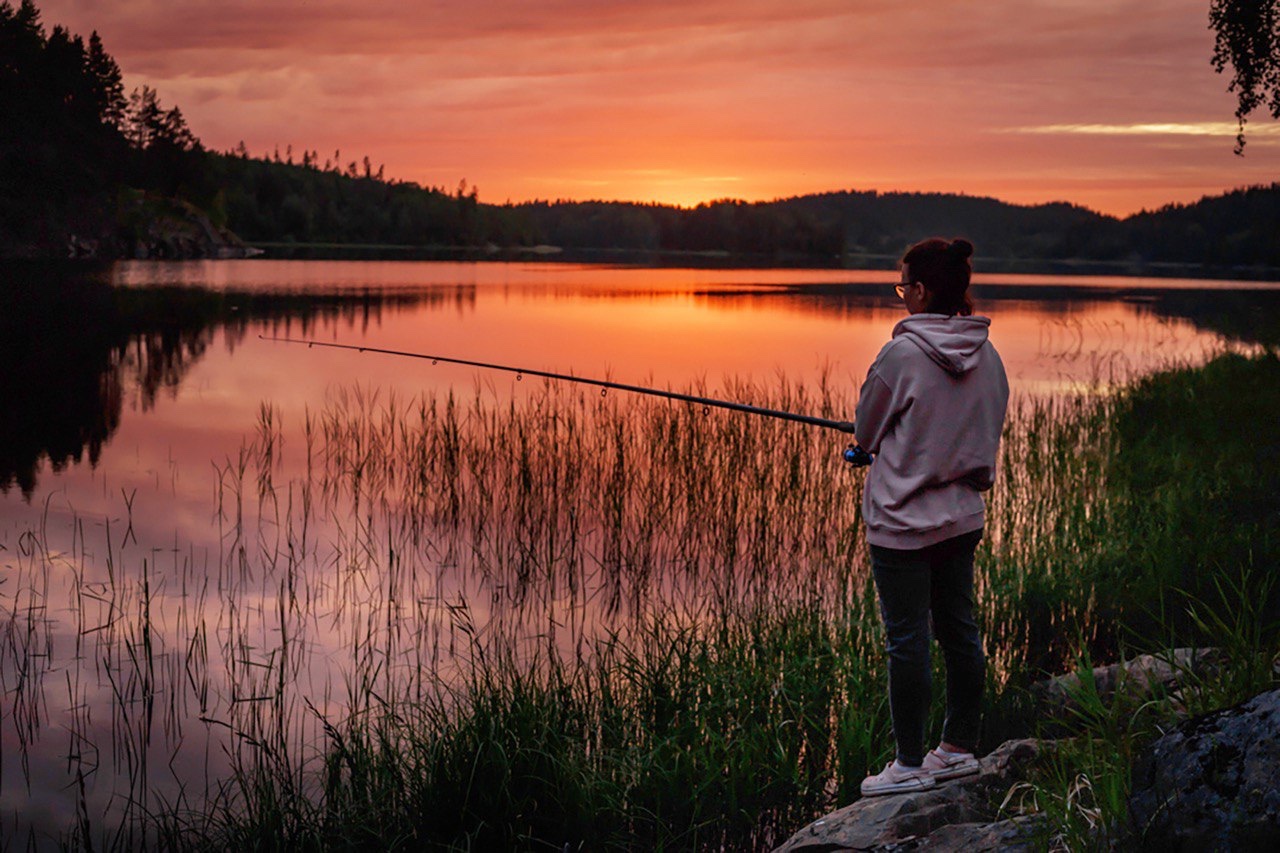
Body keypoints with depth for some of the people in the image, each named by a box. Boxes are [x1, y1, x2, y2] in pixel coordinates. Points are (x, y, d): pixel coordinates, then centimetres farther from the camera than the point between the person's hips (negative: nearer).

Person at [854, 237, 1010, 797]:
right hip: (962, 515, 7)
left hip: (903, 520, -7)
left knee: (907, 642, 2)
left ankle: (910, 763, 11)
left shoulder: (902, 355, -17)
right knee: (959, 631, 15)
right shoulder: (986, 356, 2)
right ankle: (960, 748, 26)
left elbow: (866, 433, -4)